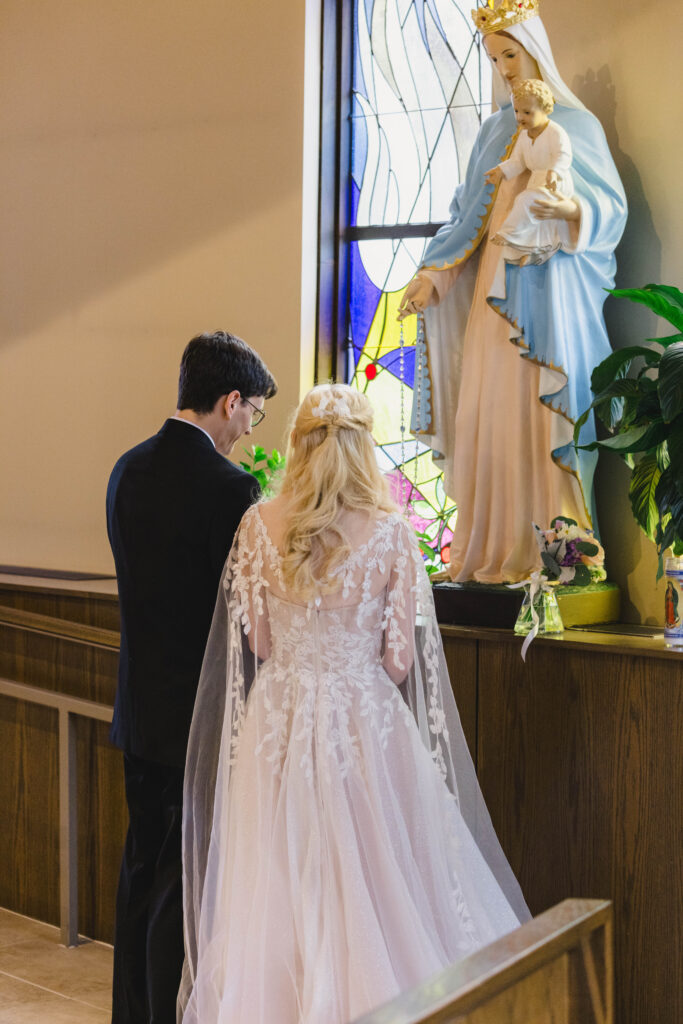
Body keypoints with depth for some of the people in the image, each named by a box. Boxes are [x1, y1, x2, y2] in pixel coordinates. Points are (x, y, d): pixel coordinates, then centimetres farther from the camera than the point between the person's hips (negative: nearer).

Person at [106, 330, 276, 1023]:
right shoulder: (229, 489, -19)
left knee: (143, 865, 18)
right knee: (185, 879, 2)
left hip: (140, 706, 8)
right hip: (202, 712, -8)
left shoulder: (128, 470, 4)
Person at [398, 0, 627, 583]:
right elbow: (471, 214, 18)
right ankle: (488, 550, 3)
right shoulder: (497, 129, 19)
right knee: (487, 411, 1)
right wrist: (434, 272, 6)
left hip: (547, 287, -6)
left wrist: (573, 209, -26)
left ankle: (542, 549, -8)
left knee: (535, 411, -10)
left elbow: (612, 206, -5)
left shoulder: (575, 124, 2)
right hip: (493, 288, 6)